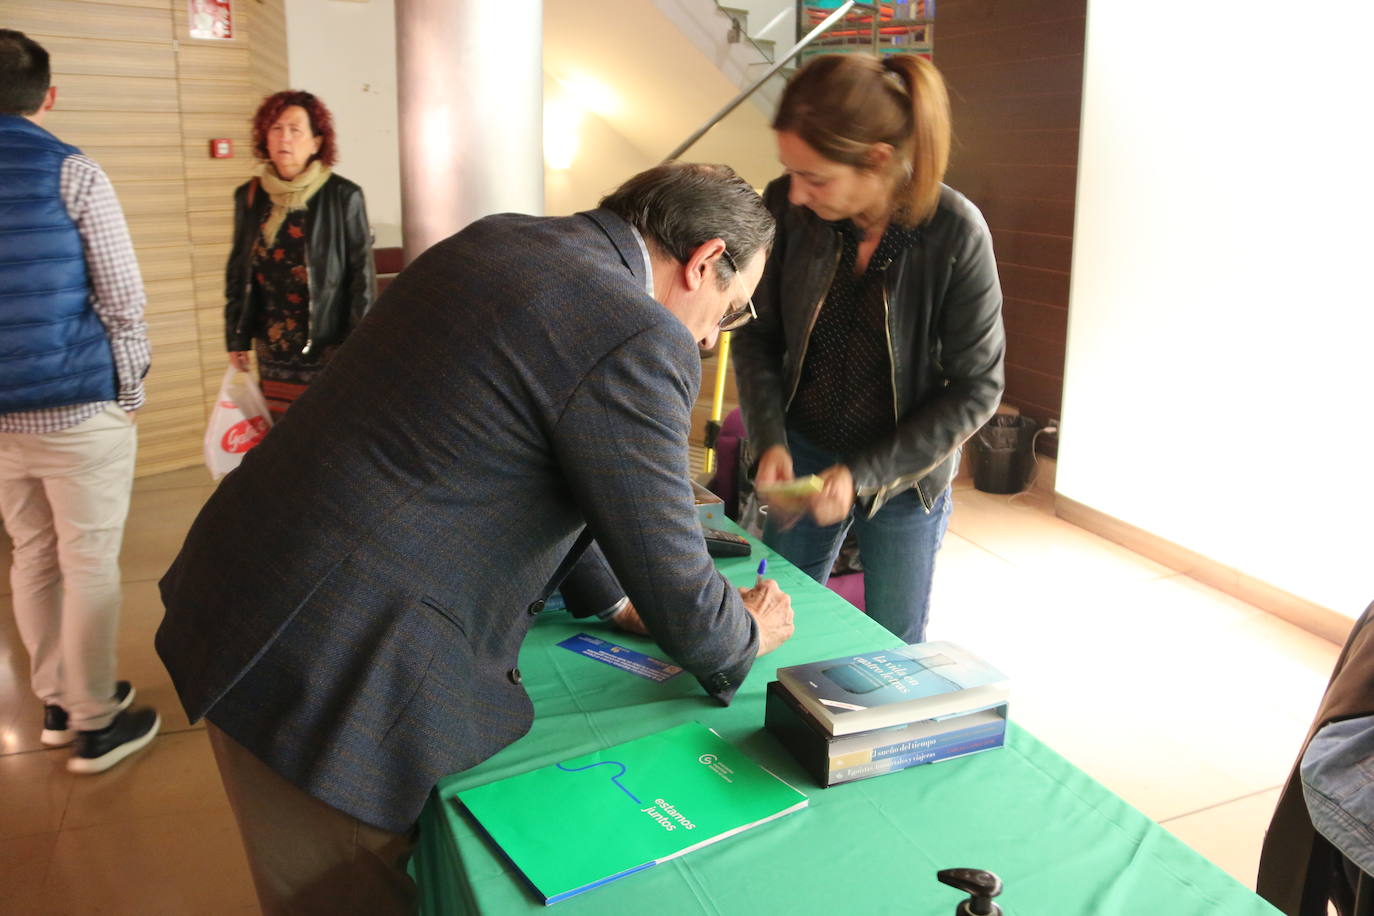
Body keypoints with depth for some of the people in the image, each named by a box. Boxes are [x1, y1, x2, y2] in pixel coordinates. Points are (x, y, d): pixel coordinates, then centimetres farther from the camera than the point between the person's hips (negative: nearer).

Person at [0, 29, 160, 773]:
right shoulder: (72, 174, -8)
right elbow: (122, 299, -10)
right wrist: (130, 392, 3)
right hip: (79, 408, -5)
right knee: (90, 564, 3)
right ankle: (94, 723, 11)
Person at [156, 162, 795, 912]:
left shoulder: (495, 239, 9)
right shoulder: (640, 343, -19)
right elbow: (675, 597, -11)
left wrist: (608, 594, 26)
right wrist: (746, 636, 11)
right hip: (331, 677, -9)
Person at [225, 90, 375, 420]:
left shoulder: (343, 197, -6)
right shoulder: (249, 196, 7)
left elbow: (362, 276, -5)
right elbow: (238, 272, 14)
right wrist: (236, 338, 11)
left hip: (329, 352, -4)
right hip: (273, 355, 4)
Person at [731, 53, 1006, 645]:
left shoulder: (955, 233, -23)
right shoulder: (787, 206, -16)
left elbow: (977, 389, -16)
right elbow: (757, 335, -3)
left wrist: (865, 474, -21)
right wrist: (770, 442, -16)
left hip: (906, 473, -2)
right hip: (802, 456, 2)